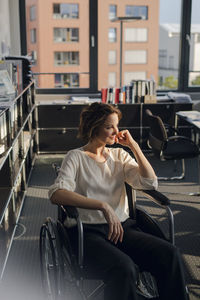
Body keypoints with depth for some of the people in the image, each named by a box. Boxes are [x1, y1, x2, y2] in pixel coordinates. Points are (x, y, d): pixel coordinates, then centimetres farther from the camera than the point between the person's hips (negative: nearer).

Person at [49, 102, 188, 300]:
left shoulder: (120, 155, 17)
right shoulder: (76, 157, 1)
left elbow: (150, 183, 6)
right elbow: (56, 194, -16)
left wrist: (133, 145, 3)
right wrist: (103, 206, -25)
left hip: (123, 227, 5)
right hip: (89, 231, -4)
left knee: (169, 254, -22)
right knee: (124, 268, -34)